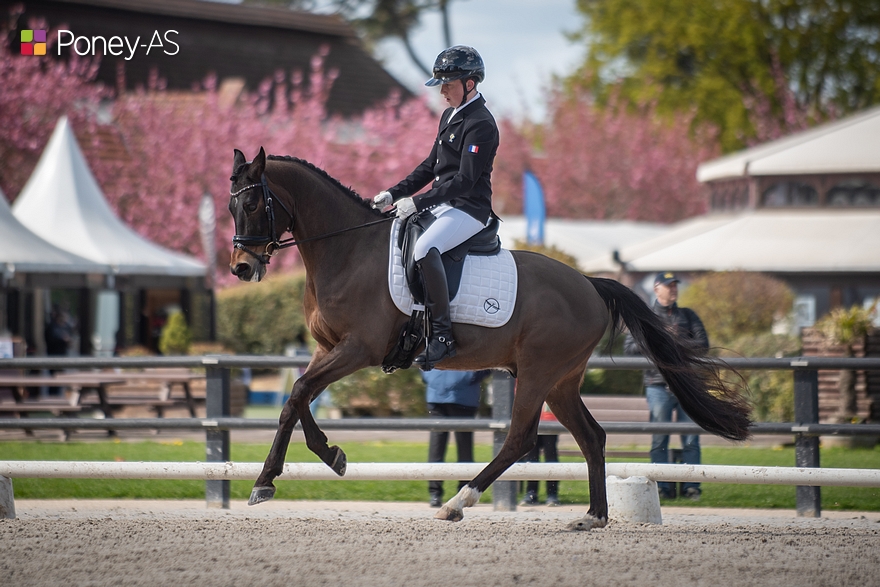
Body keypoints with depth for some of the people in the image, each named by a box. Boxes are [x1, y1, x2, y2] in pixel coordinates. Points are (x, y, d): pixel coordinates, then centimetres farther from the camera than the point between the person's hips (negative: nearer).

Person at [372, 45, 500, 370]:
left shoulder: (480, 124, -15)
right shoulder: (450, 116, 16)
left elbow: (465, 180, -22)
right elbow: (430, 166, 22)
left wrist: (418, 202, -23)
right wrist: (394, 194, 12)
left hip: (468, 210, -10)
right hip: (442, 205, 10)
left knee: (424, 249, -35)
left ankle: (442, 334, -31)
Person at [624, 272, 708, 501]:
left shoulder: (688, 316, 16)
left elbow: (703, 344, 5)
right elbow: (629, 346, 2)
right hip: (658, 385, -1)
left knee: (691, 438, -3)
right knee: (659, 439, -2)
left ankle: (691, 486, 0)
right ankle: (663, 487, 1)